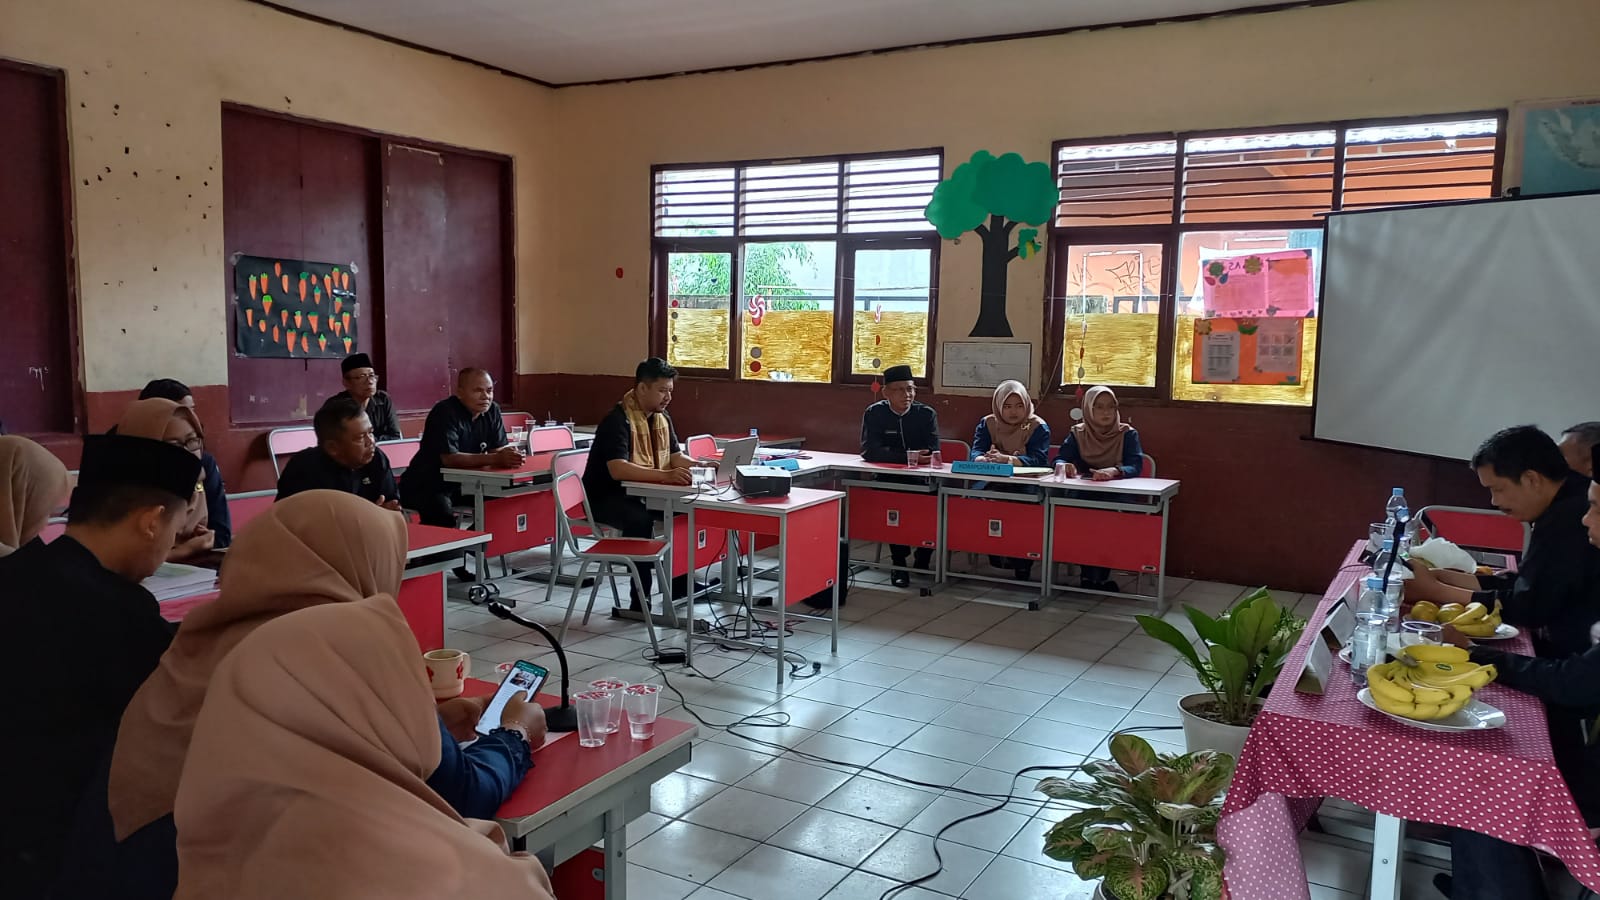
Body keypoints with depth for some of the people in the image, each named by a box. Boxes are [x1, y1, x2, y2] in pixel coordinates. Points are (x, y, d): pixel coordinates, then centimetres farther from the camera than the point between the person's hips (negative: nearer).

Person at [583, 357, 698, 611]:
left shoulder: (662, 417, 5)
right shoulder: (618, 419, -22)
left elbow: (677, 457, 9)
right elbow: (618, 469, -35)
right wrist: (666, 476, -44)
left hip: (640, 493, 8)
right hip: (606, 497, -8)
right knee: (641, 519, -36)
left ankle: (681, 580, 1)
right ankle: (641, 597, -27)